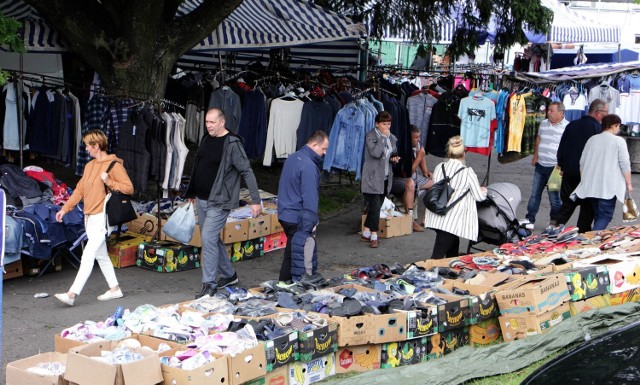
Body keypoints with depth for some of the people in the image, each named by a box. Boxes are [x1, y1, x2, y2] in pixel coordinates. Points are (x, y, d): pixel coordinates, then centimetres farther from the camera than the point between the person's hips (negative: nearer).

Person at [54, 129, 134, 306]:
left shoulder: (114, 165, -8)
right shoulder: (89, 165, 16)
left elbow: (129, 188, -11)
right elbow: (80, 189, 18)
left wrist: (109, 181, -20)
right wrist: (65, 209, 13)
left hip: (102, 218, -9)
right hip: (89, 217, 9)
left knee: (88, 256, -12)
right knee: (101, 255, 13)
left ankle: (72, 294, -17)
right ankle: (115, 289, 23)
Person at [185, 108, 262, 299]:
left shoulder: (232, 144, -15)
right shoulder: (206, 139, 8)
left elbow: (247, 172, -17)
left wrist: (256, 200, -21)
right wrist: (192, 192, 25)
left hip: (218, 201, -8)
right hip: (201, 199, 8)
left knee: (208, 238, -15)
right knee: (213, 239, 15)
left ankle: (209, 284, -8)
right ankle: (228, 275, 31)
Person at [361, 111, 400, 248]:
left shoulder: (392, 138, 11)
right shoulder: (370, 136, -11)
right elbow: (375, 153, -25)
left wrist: (394, 158, 2)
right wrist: (383, 137, -20)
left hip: (385, 178, 7)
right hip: (373, 178, -7)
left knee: (375, 207, 11)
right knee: (375, 207, -10)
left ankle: (366, 233, 21)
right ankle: (373, 236, -5)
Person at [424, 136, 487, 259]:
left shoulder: (439, 167, 3)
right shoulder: (467, 172, -10)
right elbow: (479, 197, -1)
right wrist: (483, 191, 23)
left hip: (436, 218, 6)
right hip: (451, 220, -6)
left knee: (453, 244, 26)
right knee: (438, 255, -7)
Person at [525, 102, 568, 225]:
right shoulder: (543, 123, 8)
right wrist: (535, 156, 14)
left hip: (555, 167, -6)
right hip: (540, 165, 6)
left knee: (555, 198, 2)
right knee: (535, 194, 12)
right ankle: (530, 218, 22)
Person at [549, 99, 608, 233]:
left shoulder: (572, 125, 7)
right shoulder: (597, 128, -12)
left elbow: (561, 148, 10)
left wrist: (562, 166, 18)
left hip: (569, 172, 5)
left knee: (568, 202, 13)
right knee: (587, 206, 7)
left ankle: (554, 223, -3)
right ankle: (582, 232, 9)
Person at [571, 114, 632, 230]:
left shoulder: (592, 139, 10)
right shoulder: (619, 141, -5)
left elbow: (582, 162, 14)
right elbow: (625, 165, -6)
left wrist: (584, 181, 24)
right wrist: (629, 184, 3)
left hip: (591, 186, 5)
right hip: (609, 186, -5)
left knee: (597, 215, 15)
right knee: (605, 216, -4)